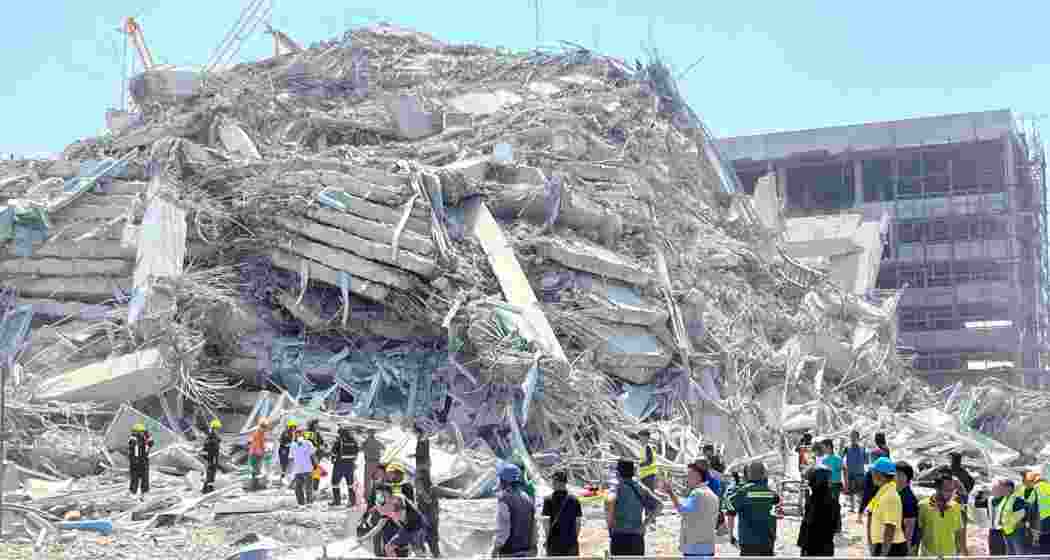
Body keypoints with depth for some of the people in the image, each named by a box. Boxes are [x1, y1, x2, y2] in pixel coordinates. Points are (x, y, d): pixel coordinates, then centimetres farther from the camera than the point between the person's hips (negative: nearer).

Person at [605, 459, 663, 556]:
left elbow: (609, 501, -29)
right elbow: (658, 505, -1)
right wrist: (645, 525, 0)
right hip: (637, 539, 4)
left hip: (619, 538, -4)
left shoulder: (617, 489, -6)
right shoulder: (641, 489, 9)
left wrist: (609, 523, -14)